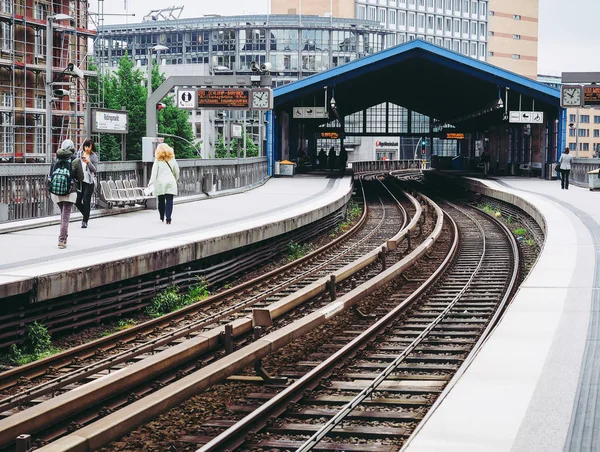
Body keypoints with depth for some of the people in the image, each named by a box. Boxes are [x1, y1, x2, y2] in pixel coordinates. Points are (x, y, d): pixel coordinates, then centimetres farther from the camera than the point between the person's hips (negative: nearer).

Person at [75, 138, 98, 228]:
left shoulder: (94, 156, -1)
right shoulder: (79, 153, 8)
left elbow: (95, 169, -6)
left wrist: (88, 162, -21)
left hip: (89, 181, -4)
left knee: (86, 201, -6)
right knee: (77, 201, 2)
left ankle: (85, 221, 3)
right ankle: (86, 215, 26)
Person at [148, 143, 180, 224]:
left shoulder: (157, 160, -1)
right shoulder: (172, 159, 5)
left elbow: (154, 172, -5)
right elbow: (177, 171, 12)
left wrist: (151, 182, -3)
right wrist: (175, 180, 26)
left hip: (160, 183, 0)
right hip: (170, 182, 1)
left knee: (161, 201, 11)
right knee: (169, 201, -3)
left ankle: (162, 218, 21)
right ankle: (168, 218, -12)